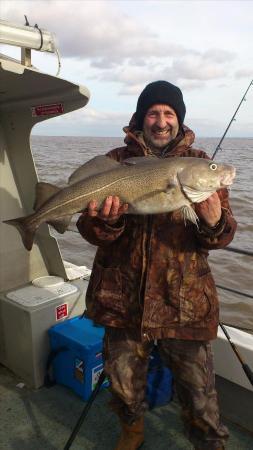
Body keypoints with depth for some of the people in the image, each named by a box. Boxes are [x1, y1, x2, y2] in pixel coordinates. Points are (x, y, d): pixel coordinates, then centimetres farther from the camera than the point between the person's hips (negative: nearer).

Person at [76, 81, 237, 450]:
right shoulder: (116, 161, 3)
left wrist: (213, 222, -26)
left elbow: (222, 236, -3)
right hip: (124, 297, 2)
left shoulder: (199, 162, 3)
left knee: (199, 391, 6)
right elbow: (91, 231, -2)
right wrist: (106, 221, -26)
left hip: (184, 300, -1)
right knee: (124, 381, 20)